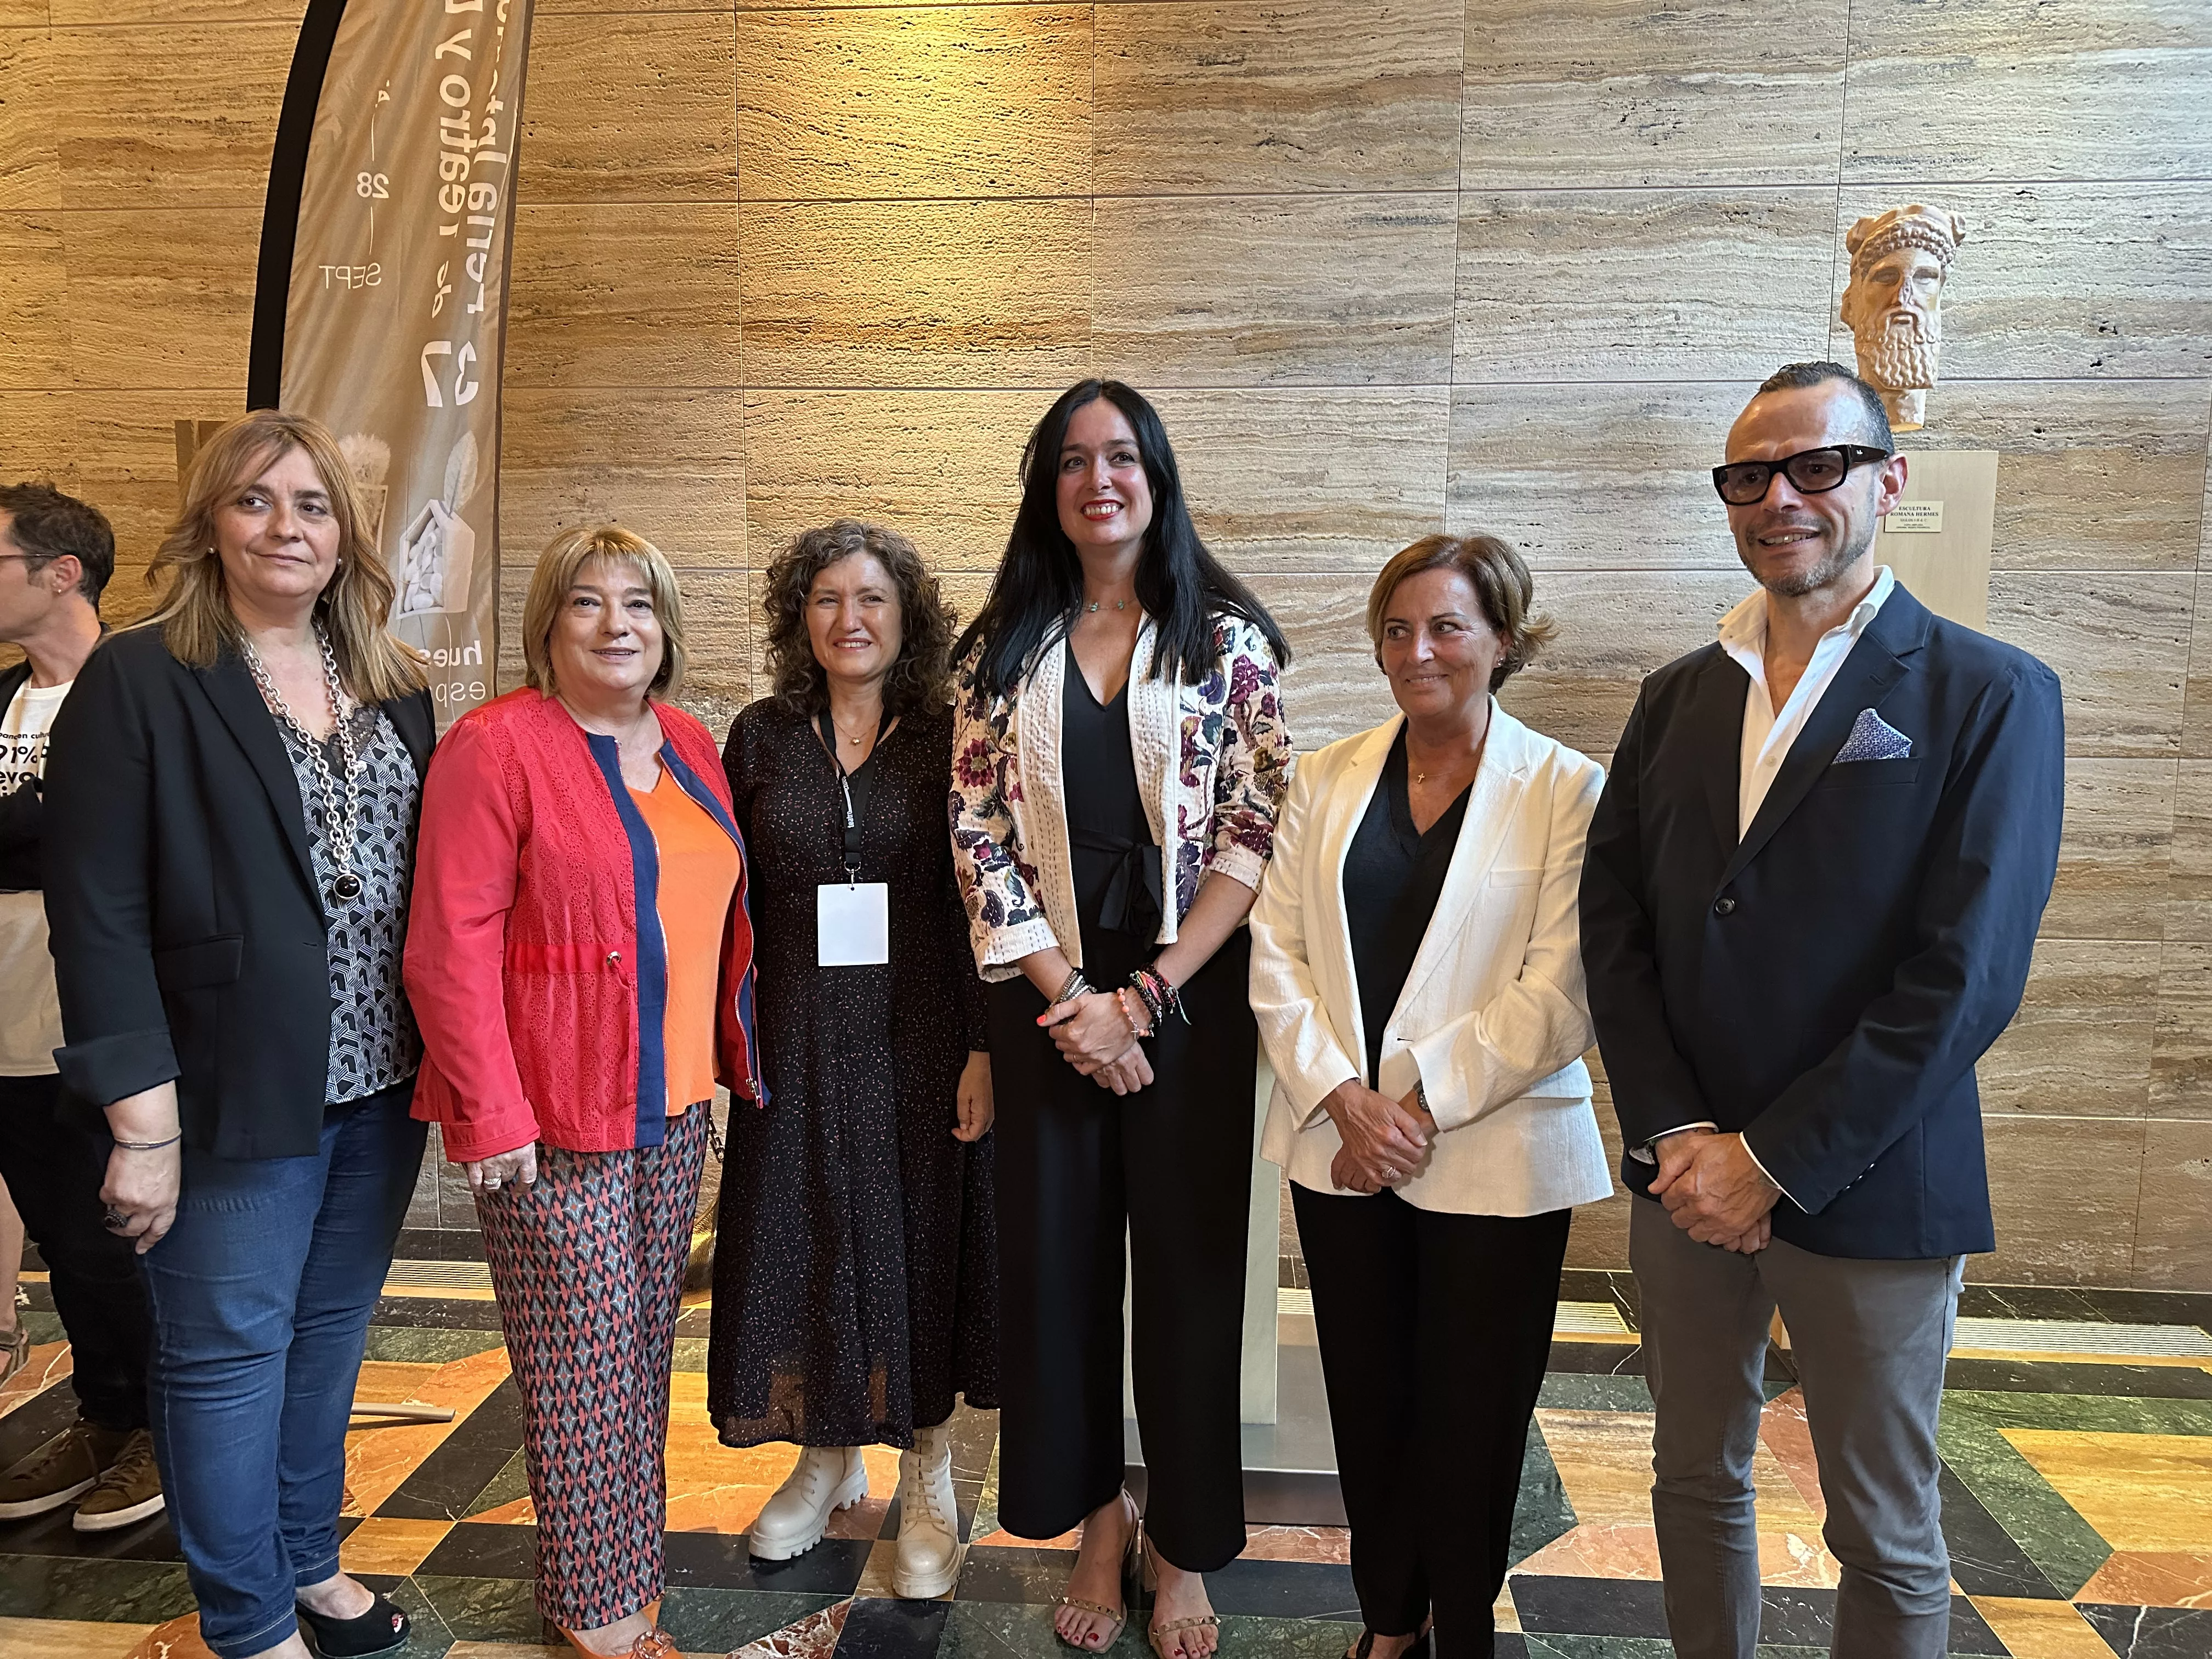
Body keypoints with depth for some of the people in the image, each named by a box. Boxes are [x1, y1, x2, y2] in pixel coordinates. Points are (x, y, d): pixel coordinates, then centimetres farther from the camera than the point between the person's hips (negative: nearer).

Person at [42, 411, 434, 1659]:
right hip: (239, 1094, -5)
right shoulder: (136, 684, -8)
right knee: (230, 1350, 9)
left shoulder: (394, 689, 8)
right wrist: (142, 1118, -15)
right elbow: (97, 914, -12)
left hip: (383, 1086, 5)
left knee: (333, 1332, 18)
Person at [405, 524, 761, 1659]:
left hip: (674, 1106, 7)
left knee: (646, 1339, 17)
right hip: (553, 1115, -6)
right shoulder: (496, 745, -11)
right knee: (584, 1355, 4)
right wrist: (489, 1114, -17)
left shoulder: (688, 746, 10)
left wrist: (730, 1056, 13)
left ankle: (630, 1554, 35)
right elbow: (452, 944, -15)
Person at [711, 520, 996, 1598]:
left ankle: (925, 1478, 26)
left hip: (921, 1041, -2)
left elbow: (982, 904, -3)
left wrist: (984, 1049, -9)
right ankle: (829, 1459, 32)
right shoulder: (761, 738, 5)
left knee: (919, 1243, 7)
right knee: (803, 1241, 10)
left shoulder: (949, 738, -1)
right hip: (797, 1043, 2)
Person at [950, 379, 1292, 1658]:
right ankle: (1097, 1524, 30)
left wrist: (1144, 997, -13)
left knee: (1190, 1260, 6)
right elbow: (979, 834, 0)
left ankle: (1184, 1549, 25)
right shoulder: (1004, 650, 6)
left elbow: (1256, 834, -6)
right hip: (1048, 995, 2)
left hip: (1190, 991, -2)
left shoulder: (1227, 639, 0)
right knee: (1059, 1253, 9)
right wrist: (1068, 995, -10)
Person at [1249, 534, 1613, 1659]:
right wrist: (1345, 1099, -10)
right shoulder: (1328, 780, 6)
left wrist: (1421, 1107, -14)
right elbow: (1277, 954, 2)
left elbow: (1561, 991, -11)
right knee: (1366, 1400, 14)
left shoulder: (1567, 789, -5)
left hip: (1495, 1158, -3)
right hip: (1341, 1147, 3)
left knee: (1470, 1417, 10)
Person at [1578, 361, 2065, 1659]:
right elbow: (1614, 929, 3)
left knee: (1886, 1533, 13)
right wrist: (1677, 1136, -8)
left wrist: (1774, 1160, -15)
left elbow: (1966, 978, -14)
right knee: (1696, 1481, 18)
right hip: (1687, 1175, 4)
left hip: (1867, 1193, -4)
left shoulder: (1991, 694, -6)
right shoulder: (1677, 699, 8)